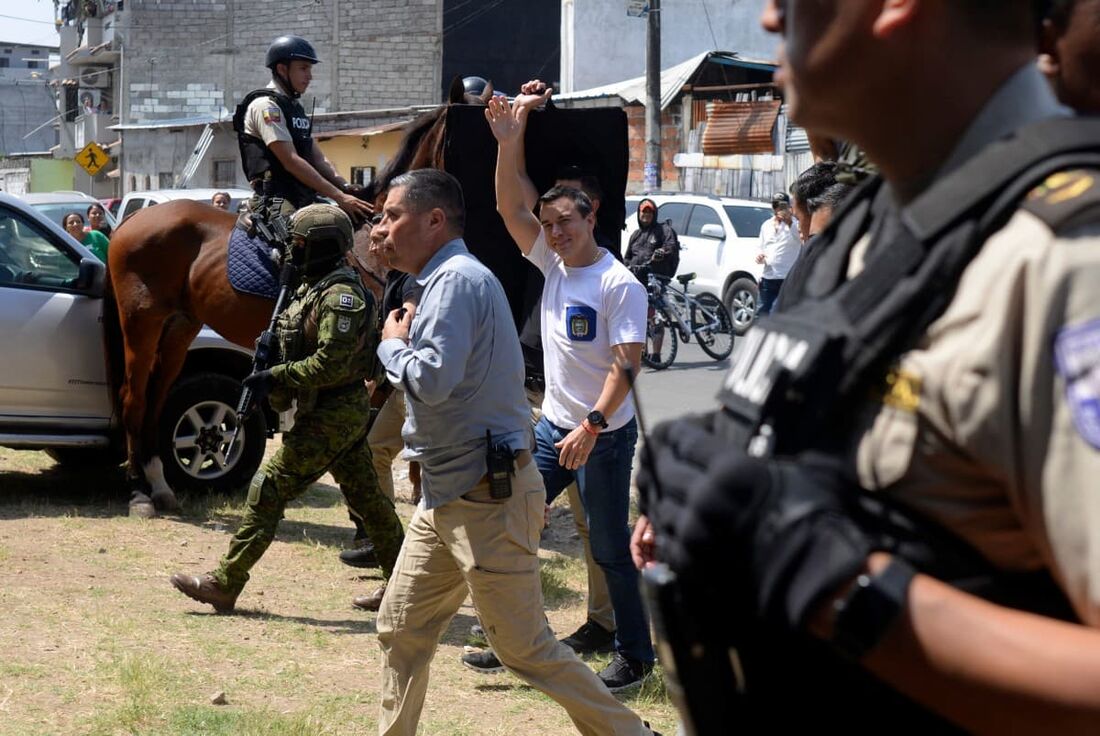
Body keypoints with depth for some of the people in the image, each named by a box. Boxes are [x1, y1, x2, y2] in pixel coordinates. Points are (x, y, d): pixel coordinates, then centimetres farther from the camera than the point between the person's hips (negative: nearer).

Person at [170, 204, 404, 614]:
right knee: (366, 498, 14)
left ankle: (223, 584, -6)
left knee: (268, 490, -9)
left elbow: (331, 363, -25)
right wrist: (271, 374, 7)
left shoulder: (340, 295, -17)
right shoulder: (313, 288, 15)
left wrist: (277, 377, -21)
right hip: (345, 412, 11)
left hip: (331, 417, -11)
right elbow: (300, 349, 24)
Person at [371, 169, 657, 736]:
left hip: (486, 499, -10)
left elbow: (432, 380, -27)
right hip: (446, 495, 10)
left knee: (525, 647, -3)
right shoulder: (445, 280, 15)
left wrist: (393, 345, -8)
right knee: (401, 630, 13)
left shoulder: (457, 279, -16)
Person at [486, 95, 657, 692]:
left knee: (609, 548, 1)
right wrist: (509, 144, -12)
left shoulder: (619, 284, -15)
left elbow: (626, 364, -19)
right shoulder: (552, 262, 6)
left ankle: (635, 654, 14)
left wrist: (592, 425, -27)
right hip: (553, 424, 7)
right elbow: (510, 207, -1)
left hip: (604, 435, -7)